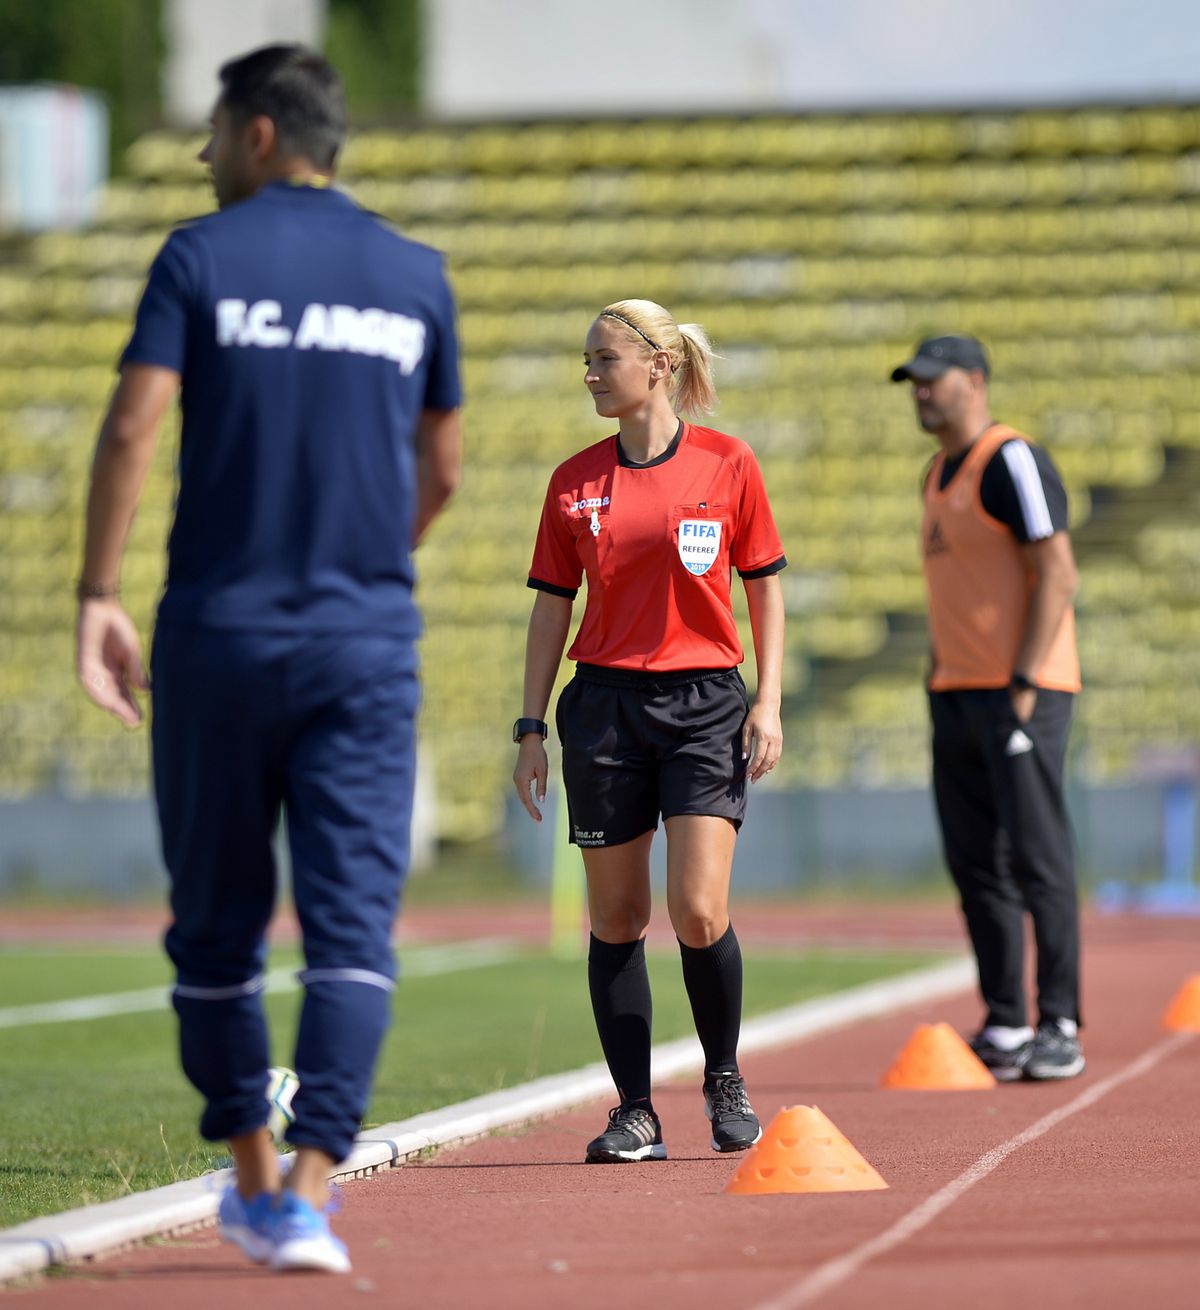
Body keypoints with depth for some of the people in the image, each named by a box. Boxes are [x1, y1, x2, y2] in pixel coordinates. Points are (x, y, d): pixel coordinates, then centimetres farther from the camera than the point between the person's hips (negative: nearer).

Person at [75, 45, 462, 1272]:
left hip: (218, 632, -1)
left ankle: (251, 1181, 22)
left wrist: (96, 598, -7)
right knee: (351, 927, -3)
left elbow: (131, 428, -11)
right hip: (366, 642, 1)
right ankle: (307, 1195, -16)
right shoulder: (415, 275, 9)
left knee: (215, 926, 12)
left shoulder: (202, 256, -1)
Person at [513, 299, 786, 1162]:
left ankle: (725, 1078, 12)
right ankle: (636, 1113, 10)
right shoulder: (576, 481, 6)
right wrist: (531, 726, 5)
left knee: (700, 911, -12)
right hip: (605, 703, 3)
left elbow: (765, 586, 6)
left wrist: (769, 702, -1)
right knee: (616, 917, 2)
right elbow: (552, 606, 10)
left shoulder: (727, 463, 0)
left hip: (706, 702, -2)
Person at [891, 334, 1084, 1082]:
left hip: (1021, 692, -9)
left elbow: (1057, 574, -15)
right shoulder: (942, 474, 18)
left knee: (1039, 860, -8)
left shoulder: (1012, 461, -9)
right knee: (977, 866, 8)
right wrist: (942, 682, 16)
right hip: (957, 697, 9)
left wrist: (1023, 685, -19)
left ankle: (1061, 1029, -6)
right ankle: (1005, 1028, 12)